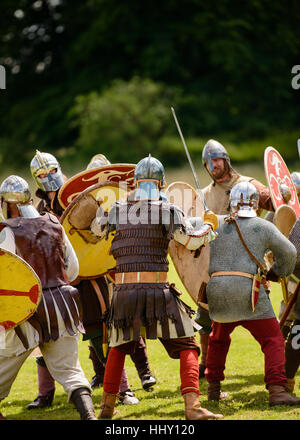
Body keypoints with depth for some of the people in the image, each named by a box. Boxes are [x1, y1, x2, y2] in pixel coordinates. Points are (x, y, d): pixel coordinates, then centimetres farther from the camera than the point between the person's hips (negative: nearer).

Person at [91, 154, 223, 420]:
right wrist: (208, 227, 18)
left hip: (124, 290, 3)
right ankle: (192, 406, -12)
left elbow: (97, 228, 25)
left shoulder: (118, 210, 6)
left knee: (118, 346, 26)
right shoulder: (167, 210, -3)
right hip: (157, 289, -3)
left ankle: (107, 405, 28)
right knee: (186, 346, 4)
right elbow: (192, 240, -4)